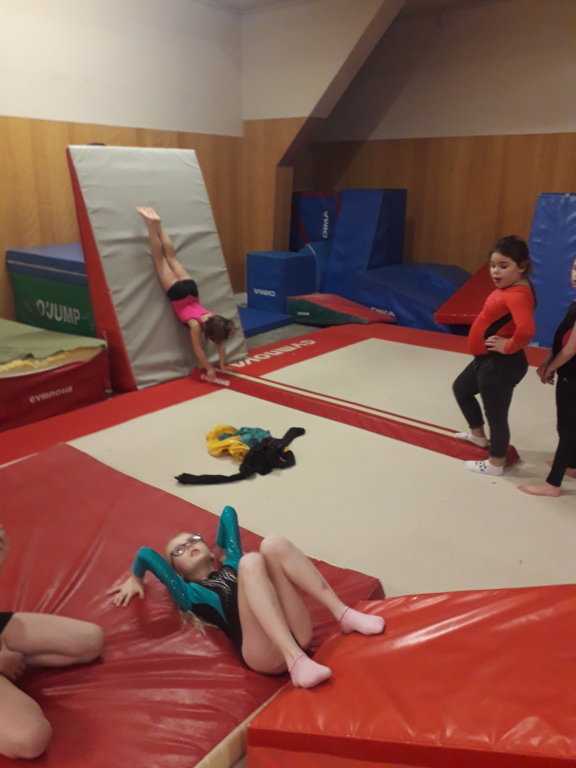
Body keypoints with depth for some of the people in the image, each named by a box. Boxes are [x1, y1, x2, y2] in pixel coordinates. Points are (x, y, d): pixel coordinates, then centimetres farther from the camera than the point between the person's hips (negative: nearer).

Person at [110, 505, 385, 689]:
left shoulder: (231, 564, 33)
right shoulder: (189, 594, 20)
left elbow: (228, 512, 39)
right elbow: (146, 554, 14)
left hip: (298, 634, 4)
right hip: (269, 656, -4)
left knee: (272, 544, -14)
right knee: (251, 561, -25)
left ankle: (344, 614, -22)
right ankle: (296, 661, -41)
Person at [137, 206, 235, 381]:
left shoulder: (214, 320, -17)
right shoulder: (195, 324, -27)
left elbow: (220, 343, -6)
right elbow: (198, 349, -22)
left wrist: (223, 365, -3)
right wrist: (209, 369, -18)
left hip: (190, 287, 3)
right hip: (177, 292, -3)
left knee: (170, 257, 15)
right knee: (160, 259, 7)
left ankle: (157, 224, 24)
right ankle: (152, 223, 9)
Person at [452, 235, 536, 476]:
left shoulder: (518, 294, -27)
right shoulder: (507, 288, 5)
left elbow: (526, 328, -45)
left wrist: (509, 347, -27)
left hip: (500, 365, -12)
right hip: (486, 359, 12)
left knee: (496, 415, 4)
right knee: (461, 388, 30)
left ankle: (495, 464, 23)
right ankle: (478, 434, 48)